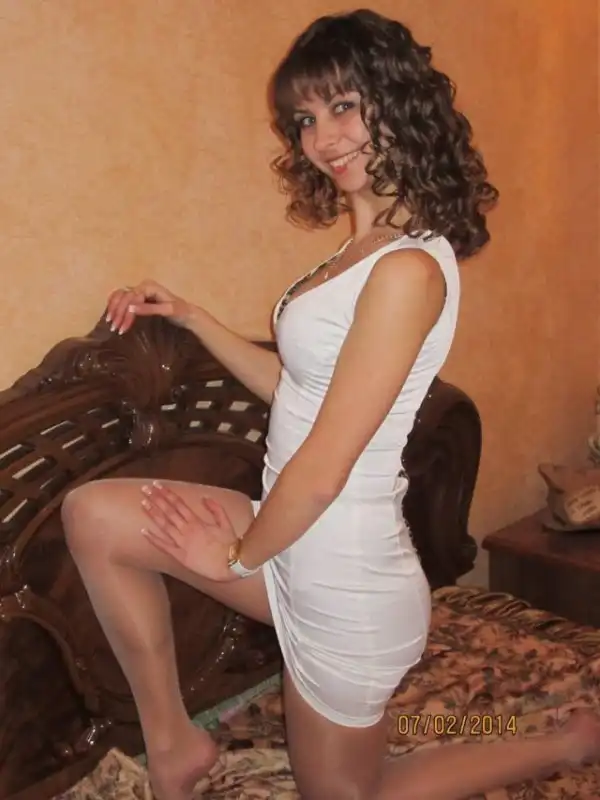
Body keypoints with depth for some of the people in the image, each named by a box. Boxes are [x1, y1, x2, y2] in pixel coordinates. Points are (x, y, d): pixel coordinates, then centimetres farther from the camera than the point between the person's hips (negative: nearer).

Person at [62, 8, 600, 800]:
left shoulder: (408, 267, -25)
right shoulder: (367, 247, 5)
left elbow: (323, 468, -24)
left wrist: (238, 557, -7)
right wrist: (188, 315, 10)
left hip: (345, 576, -9)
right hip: (298, 537, 9)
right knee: (93, 515, 4)